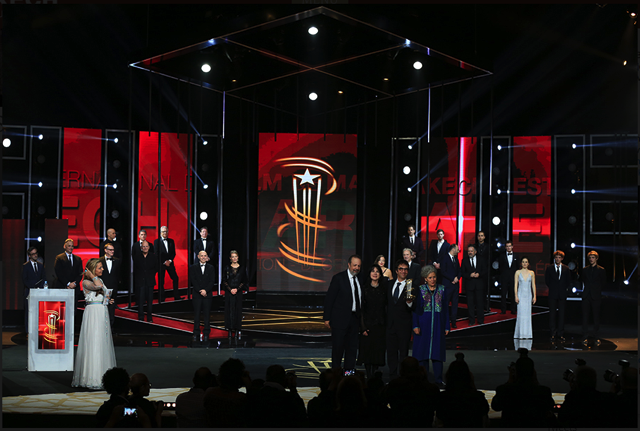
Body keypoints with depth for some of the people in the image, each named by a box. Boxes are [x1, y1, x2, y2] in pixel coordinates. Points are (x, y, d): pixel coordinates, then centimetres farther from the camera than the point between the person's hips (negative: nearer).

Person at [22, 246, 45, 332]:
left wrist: (39, 288, -2)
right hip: (29, 291, -3)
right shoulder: (26, 266, 3)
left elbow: (43, 279, 14)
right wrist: (33, 288, -10)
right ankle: (28, 330, 1)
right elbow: (24, 280, -2)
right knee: (28, 310, -3)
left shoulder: (41, 265, 14)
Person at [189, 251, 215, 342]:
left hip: (207, 294, 0)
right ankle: (196, 334, 5)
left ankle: (206, 334, 6)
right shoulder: (193, 268, 7)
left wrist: (206, 290, -13)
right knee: (196, 315, 0)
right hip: (197, 294, 0)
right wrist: (200, 291, -12)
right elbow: (192, 280, -2)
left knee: (207, 315, 1)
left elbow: (212, 281, 1)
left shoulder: (211, 268, 9)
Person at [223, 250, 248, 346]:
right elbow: (224, 281, 2)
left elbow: (244, 281, 3)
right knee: (229, 310, -2)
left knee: (237, 310, -1)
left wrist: (237, 289, -9)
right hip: (229, 292, 0)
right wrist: (230, 289, -11)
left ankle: (237, 331, 1)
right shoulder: (227, 268, 5)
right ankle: (230, 330, 2)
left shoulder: (242, 268, 4)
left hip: (238, 292, 0)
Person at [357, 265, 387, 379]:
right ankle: (369, 377, 3)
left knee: (378, 352, 2)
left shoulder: (384, 288, 7)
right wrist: (363, 327, -7)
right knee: (367, 351, -3)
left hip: (380, 326, 2)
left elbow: (387, 306, 8)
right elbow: (361, 308, -2)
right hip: (368, 325, -2)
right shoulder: (364, 288, 1)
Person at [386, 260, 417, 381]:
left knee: (403, 352, 1)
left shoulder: (411, 286, -3)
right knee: (391, 352, 8)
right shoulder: (389, 284, 10)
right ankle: (392, 377, 16)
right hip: (390, 324, 4)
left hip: (404, 325, -4)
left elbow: (414, 308, -9)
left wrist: (410, 303, -31)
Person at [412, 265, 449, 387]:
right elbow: (415, 309, 1)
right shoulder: (420, 290, 2)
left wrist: (447, 326, 4)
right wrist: (415, 325, -8)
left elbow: (445, 308, 8)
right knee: (423, 351, 1)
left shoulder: (442, 289, 7)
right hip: (424, 325, -1)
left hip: (438, 324, 1)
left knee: (437, 353, 1)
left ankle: (438, 380, 6)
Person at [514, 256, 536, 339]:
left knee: (528, 314, 0)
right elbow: (515, 285, 0)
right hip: (521, 294, -1)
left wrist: (534, 296, 2)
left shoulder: (531, 273, 6)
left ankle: (527, 334, 5)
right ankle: (520, 334, -1)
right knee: (521, 313, -5)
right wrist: (516, 296, -8)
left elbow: (533, 285, 8)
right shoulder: (518, 272, 2)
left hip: (528, 295, 2)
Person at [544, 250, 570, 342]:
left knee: (561, 314, 2)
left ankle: (560, 334, 6)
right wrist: (552, 288, 4)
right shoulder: (549, 268, 4)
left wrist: (565, 289, 2)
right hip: (553, 294, -1)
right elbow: (547, 281, 8)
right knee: (552, 314, -1)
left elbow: (568, 281, 11)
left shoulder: (566, 269, 7)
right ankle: (553, 334, 2)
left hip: (562, 294, 1)